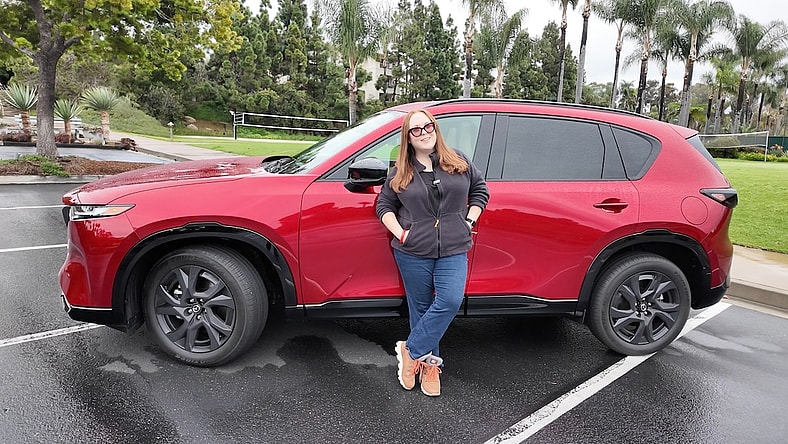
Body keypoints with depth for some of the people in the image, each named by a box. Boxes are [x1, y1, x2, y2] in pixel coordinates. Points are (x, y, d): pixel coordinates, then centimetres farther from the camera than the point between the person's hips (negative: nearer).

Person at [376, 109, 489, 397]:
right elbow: (384, 205, 10)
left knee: (450, 301, -16)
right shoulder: (400, 172, 4)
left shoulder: (459, 162, 6)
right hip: (413, 252, 0)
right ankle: (428, 365, 24)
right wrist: (400, 233, -4)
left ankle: (411, 350, 1)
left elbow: (480, 190, 14)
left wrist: (468, 222, 3)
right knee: (421, 308, 8)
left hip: (453, 251, 1)